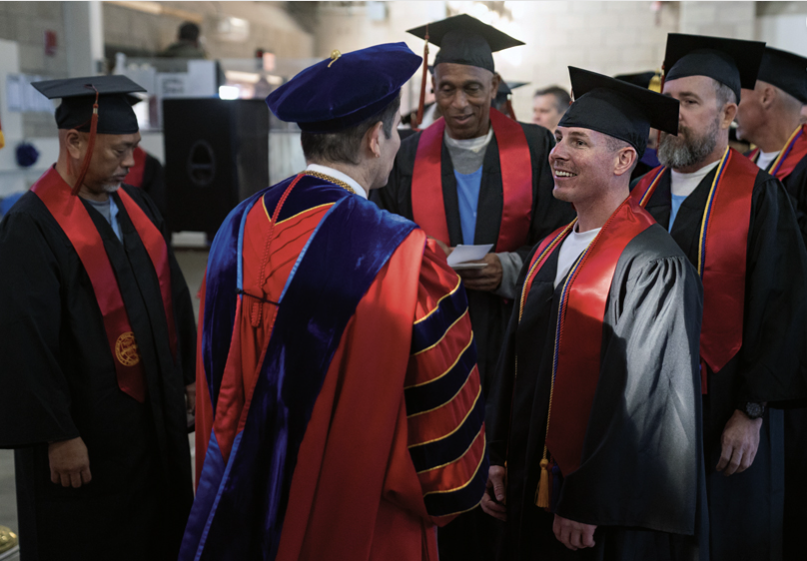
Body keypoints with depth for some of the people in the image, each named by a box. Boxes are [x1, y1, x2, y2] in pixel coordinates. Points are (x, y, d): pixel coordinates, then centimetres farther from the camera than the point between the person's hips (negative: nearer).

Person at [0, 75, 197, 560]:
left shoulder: (136, 205, 4)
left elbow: (173, 295, 10)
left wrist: (189, 374, 10)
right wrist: (59, 435, -18)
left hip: (155, 409, 7)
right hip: (85, 430, -6)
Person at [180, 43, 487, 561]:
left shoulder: (237, 229, -7)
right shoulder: (405, 258, -25)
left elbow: (217, 382, 6)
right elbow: (443, 409, -14)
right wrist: (459, 488, 6)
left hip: (245, 504, 5)